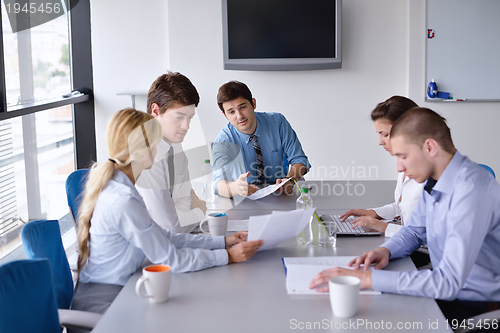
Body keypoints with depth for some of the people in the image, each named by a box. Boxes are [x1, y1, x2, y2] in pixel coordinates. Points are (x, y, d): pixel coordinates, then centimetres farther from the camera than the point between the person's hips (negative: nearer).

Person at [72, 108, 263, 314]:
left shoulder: (114, 185, 5)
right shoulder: (122, 201, -26)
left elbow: (162, 236, 8)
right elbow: (169, 258, -18)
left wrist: (222, 241, 6)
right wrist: (228, 256, -11)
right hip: (103, 303, -9)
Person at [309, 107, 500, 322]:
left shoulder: (471, 190, -29)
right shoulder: (434, 180, 1)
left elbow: (449, 282, -34)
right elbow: (415, 231, 16)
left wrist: (369, 278, -34)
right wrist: (386, 250, -7)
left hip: (475, 308, -8)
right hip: (446, 290, 8)